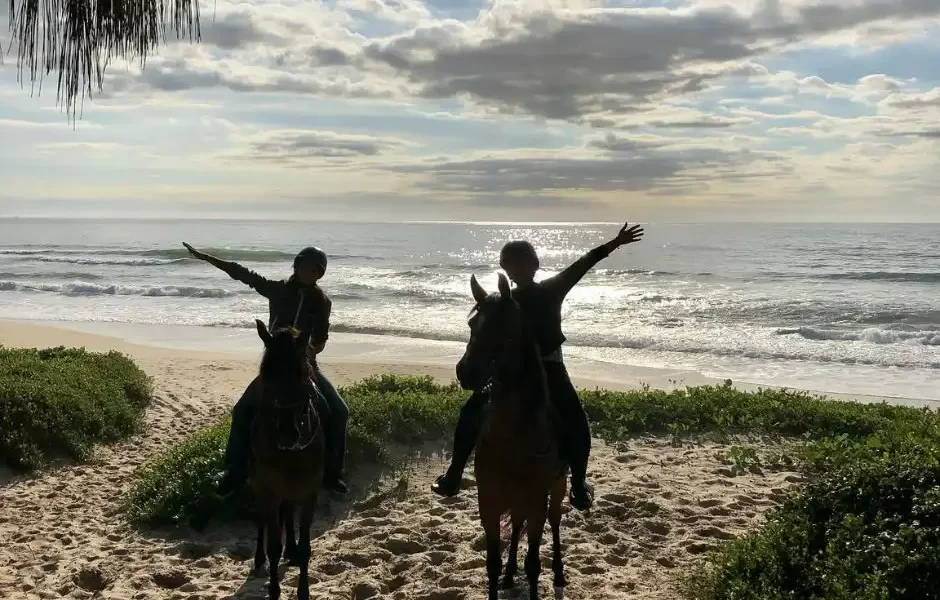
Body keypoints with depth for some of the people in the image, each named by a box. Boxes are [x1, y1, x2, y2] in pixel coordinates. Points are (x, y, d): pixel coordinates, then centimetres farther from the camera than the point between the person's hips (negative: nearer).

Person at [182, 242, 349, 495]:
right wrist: (204, 256, -7)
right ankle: (235, 471, -4)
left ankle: (331, 472, -1)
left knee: (339, 410, -14)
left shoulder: (322, 301, -2)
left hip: (305, 363, 0)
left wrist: (312, 350, -24)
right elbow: (242, 274, -4)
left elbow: (321, 339, -1)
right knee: (242, 410, -16)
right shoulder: (278, 290, -3)